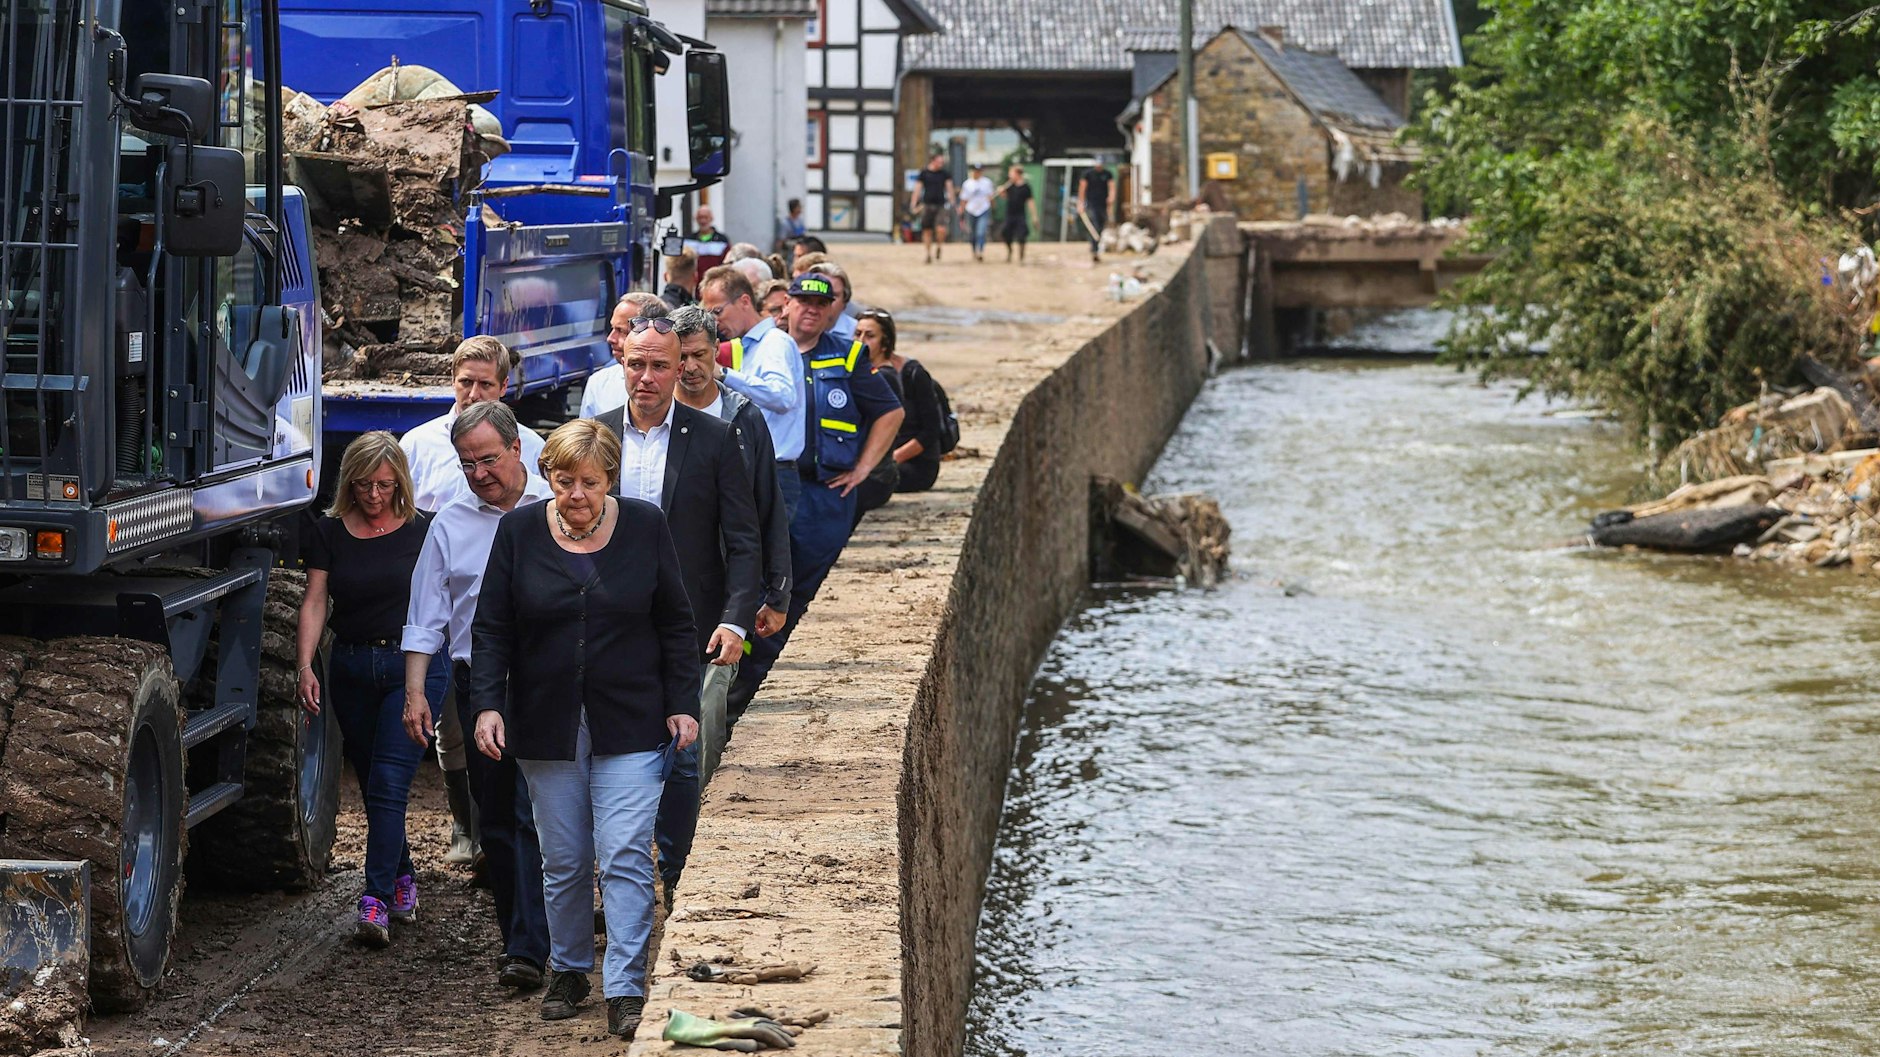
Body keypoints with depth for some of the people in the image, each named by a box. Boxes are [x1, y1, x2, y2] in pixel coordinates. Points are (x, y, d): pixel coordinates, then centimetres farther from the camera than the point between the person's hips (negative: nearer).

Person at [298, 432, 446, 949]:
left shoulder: (424, 530, 0)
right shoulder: (329, 533, 4)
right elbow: (315, 601, -1)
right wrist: (305, 665, -13)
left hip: (413, 667, -3)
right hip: (352, 668, 3)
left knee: (389, 784, -13)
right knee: (372, 786, 11)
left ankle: (376, 903, -17)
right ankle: (403, 881, 30)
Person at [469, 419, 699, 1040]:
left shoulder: (645, 528, -1)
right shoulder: (519, 531, 0)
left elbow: (676, 626, 5)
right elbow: (491, 628, 3)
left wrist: (682, 705, 0)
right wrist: (487, 704, -7)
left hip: (631, 726, -1)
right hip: (547, 726, 2)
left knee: (626, 856, -9)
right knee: (563, 861, 8)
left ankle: (626, 991, -9)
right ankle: (568, 971, 27)